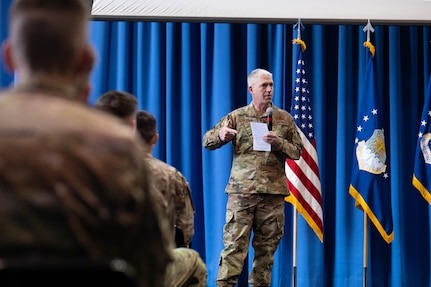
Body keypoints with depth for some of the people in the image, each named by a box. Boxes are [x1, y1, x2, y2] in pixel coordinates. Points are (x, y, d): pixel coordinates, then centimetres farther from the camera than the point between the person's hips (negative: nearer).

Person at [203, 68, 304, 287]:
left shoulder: (284, 118, 9)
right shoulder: (237, 117, 5)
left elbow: (297, 151, 8)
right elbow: (207, 142, 4)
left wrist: (278, 142, -11)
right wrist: (220, 135, -19)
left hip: (273, 192, 2)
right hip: (241, 191, -2)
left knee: (266, 247, 7)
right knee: (234, 244, -7)